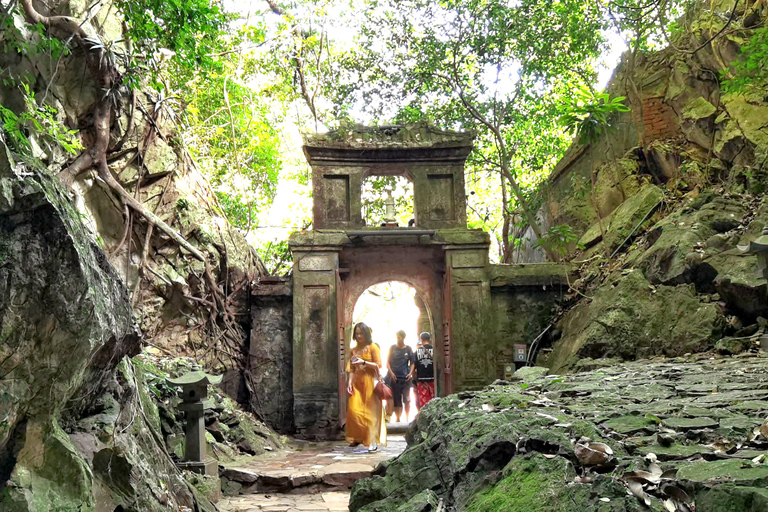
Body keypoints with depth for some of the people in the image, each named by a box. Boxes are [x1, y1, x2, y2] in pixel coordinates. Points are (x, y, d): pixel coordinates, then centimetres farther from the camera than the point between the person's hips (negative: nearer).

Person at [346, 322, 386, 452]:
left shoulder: (373, 347, -1)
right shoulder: (354, 350, 14)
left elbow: (378, 365, -6)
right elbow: (351, 368, 13)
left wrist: (363, 362, -17)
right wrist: (349, 382, 1)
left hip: (369, 382, -5)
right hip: (357, 383, 5)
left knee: (370, 411, -5)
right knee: (354, 410, -3)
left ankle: (373, 442, 0)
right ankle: (357, 438, 13)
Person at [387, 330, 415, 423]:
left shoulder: (408, 349, 5)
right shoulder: (392, 348, 5)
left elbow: (412, 363, 10)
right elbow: (388, 362, 6)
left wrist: (410, 373, -5)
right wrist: (391, 373, -8)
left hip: (406, 378, 0)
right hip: (395, 378, 1)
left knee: (407, 399, -1)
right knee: (396, 400, 4)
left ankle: (407, 418, 10)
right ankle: (397, 418, 14)